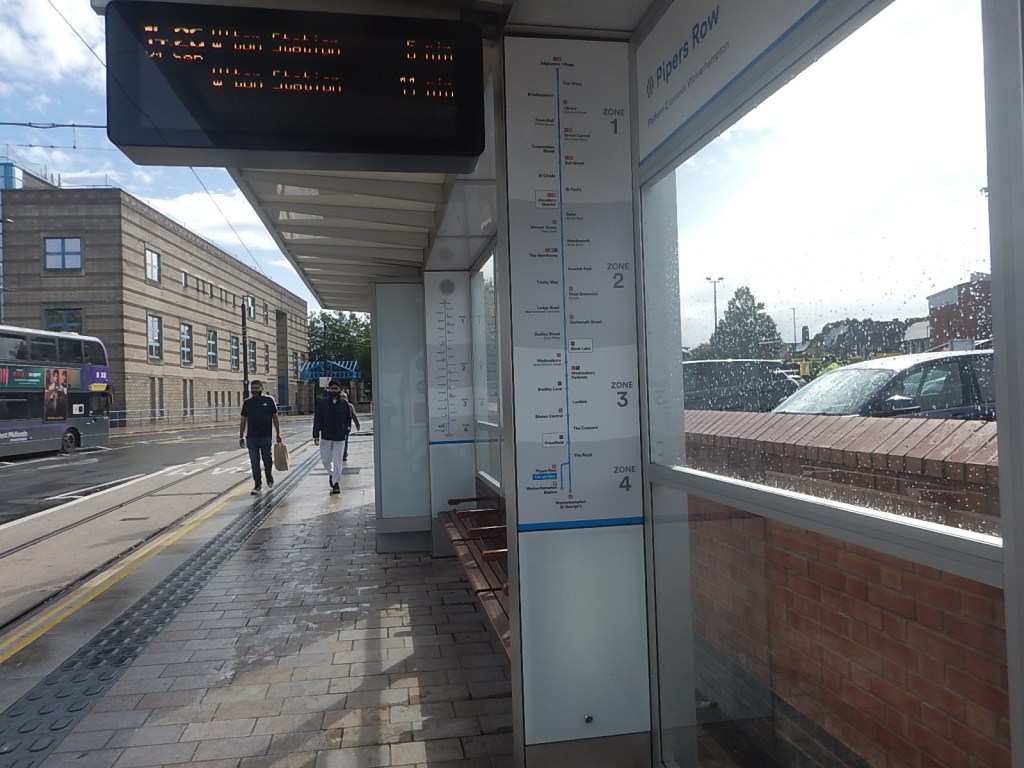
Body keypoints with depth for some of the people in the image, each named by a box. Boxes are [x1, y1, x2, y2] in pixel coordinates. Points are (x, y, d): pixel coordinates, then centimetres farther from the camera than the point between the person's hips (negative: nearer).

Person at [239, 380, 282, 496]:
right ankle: (257, 485, 11)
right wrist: (241, 437, 7)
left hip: (266, 437, -2)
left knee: (267, 460, 8)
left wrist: (278, 434, -1)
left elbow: (275, 417, 2)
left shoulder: (269, 400, 0)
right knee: (254, 462, 3)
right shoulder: (247, 402, 6)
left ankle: (269, 478, 33)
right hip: (251, 438, 2)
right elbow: (243, 420, 10)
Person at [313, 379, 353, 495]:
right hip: (326, 437, 1)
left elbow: (348, 419, 10)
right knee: (325, 460, 7)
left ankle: (336, 483, 10)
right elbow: (317, 420, 0)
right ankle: (331, 473, 37)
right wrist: (316, 435, -6)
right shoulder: (322, 403, -1)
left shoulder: (345, 404, 0)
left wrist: (346, 430, -3)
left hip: (340, 437, -1)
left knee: (337, 461, 0)